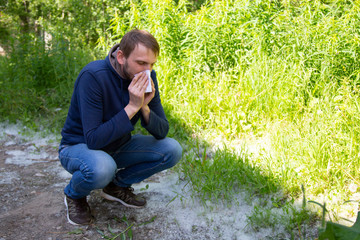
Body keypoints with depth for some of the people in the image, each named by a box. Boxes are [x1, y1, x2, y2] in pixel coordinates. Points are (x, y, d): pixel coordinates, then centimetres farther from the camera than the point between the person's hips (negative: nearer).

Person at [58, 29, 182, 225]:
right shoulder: (93, 76, -29)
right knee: (101, 168, -40)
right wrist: (132, 107, -36)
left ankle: (118, 185, 9)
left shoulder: (147, 77, -11)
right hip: (79, 146, -6)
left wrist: (145, 108, -29)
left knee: (172, 150, -12)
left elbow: (162, 132, -9)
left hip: (117, 145, 6)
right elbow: (93, 139, -33)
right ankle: (74, 195, -2)